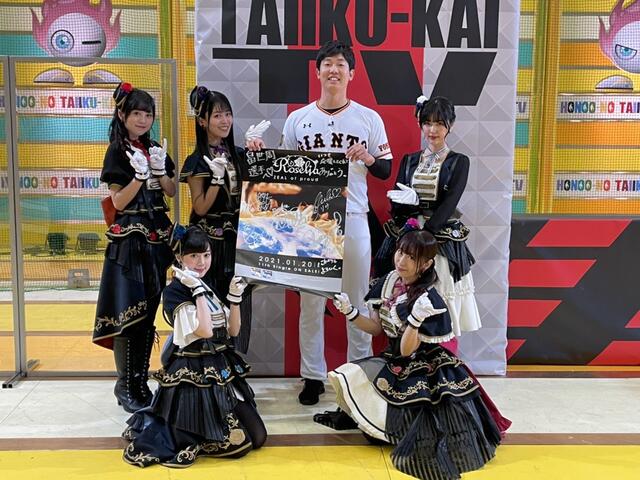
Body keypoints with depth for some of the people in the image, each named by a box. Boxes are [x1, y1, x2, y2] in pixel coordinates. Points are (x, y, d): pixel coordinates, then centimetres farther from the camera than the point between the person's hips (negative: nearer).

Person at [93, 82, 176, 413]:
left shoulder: (155, 149, 12)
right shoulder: (117, 152, -3)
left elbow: (172, 193, 10)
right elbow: (118, 201, -9)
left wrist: (160, 170, -7)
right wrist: (139, 174, -21)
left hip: (157, 235, 6)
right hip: (129, 238, -6)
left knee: (149, 310, 9)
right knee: (127, 310, -5)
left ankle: (141, 380, 18)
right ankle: (125, 386, 6)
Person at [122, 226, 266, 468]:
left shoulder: (209, 288, 11)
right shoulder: (174, 293, -13)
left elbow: (233, 330, 9)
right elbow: (205, 331, -23)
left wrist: (235, 297, -3)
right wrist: (197, 289, -22)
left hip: (222, 369, 8)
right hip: (193, 375, -8)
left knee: (257, 437, 9)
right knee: (238, 443, -7)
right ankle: (159, 429, 7)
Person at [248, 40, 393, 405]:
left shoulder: (369, 119, 4)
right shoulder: (298, 119, 7)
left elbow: (385, 171, 6)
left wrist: (368, 159, -14)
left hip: (353, 220, -1)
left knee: (357, 301, 7)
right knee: (311, 302, 6)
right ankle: (313, 376, 18)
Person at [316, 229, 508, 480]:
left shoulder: (429, 302, -24)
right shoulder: (388, 283, -3)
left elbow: (406, 350, -24)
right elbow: (376, 328, 6)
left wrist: (415, 319, -40)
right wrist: (350, 312, -9)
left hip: (423, 373, -6)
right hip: (393, 362, 7)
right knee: (345, 377, -5)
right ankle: (355, 414, 20)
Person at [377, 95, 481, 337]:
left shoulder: (458, 162, 3)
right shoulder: (409, 160, 13)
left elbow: (449, 204, -9)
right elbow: (396, 203, 6)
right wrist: (412, 201, -17)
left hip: (442, 241, -3)